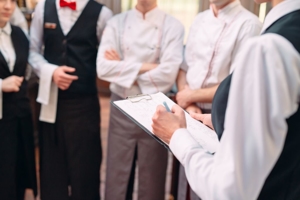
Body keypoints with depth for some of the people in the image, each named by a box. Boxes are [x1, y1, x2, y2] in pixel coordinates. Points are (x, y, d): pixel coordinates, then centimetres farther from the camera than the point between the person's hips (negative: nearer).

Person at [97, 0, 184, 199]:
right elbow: (103, 67, -9)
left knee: (152, 178, 12)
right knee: (117, 177, 12)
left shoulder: (173, 26, -4)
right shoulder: (117, 23, 3)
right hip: (121, 110, 2)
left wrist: (123, 69, -8)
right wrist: (145, 66, -14)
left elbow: (168, 73, -16)